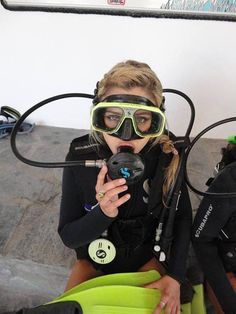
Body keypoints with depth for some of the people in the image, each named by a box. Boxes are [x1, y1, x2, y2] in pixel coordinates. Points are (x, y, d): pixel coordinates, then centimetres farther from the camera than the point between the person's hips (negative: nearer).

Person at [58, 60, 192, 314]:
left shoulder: (167, 157, -25)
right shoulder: (80, 158, -28)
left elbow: (182, 216, -9)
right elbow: (68, 236, -20)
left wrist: (175, 276, -15)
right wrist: (103, 213, -40)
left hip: (146, 257, 1)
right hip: (94, 261, 0)